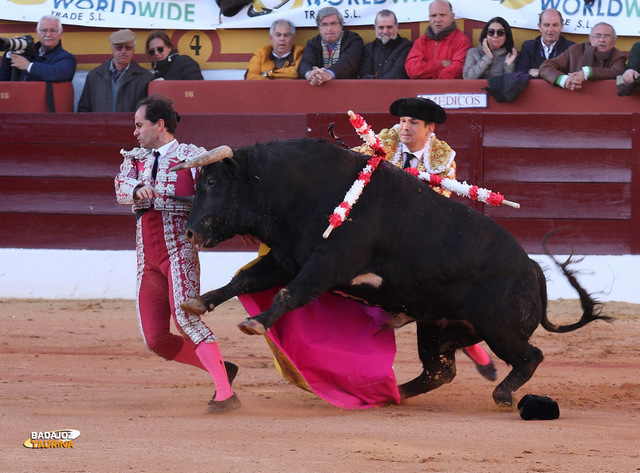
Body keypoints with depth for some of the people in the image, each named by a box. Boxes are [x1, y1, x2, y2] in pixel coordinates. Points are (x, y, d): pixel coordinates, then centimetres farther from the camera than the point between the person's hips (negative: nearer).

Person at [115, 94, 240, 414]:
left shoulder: (192, 156, 4)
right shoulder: (135, 158, 18)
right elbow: (121, 187, -2)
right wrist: (139, 189, -24)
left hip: (179, 250, -6)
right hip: (147, 260, 6)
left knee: (184, 316, -25)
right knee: (155, 339, -1)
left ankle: (226, 394, -26)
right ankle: (220, 369, 17)